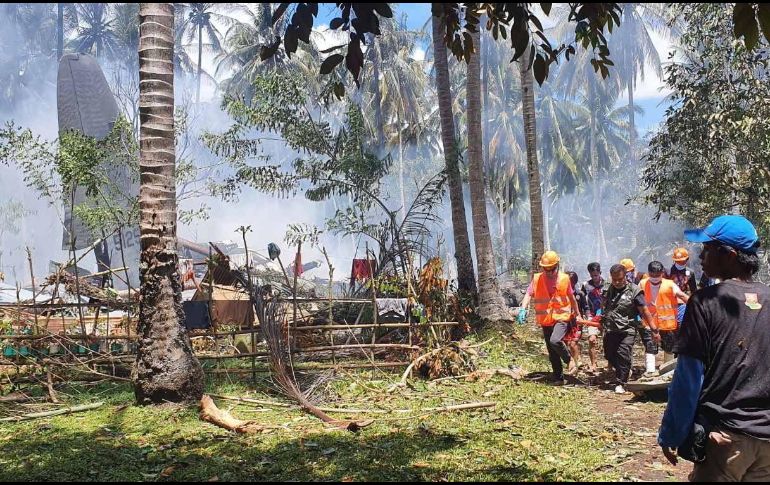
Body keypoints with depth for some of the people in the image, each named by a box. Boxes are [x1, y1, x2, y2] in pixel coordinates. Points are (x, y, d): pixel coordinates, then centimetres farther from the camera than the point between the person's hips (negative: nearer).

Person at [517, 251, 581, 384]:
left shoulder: (564, 278, -2)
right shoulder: (537, 279, -2)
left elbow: (571, 297, 10)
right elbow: (528, 294, -9)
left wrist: (577, 313, 18)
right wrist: (523, 309, -26)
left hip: (561, 317, -3)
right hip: (545, 320, 3)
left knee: (555, 341, -27)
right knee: (552, 353, 9)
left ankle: (569, 360, 1)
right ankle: (558, 377, 24)